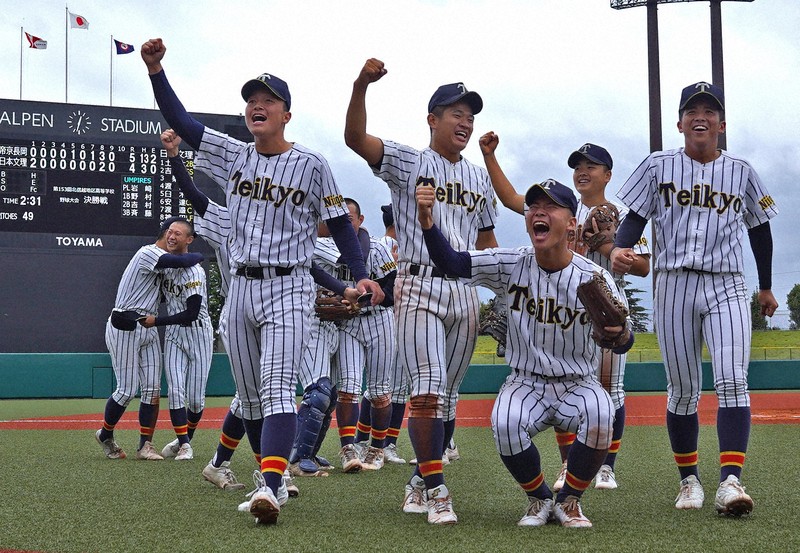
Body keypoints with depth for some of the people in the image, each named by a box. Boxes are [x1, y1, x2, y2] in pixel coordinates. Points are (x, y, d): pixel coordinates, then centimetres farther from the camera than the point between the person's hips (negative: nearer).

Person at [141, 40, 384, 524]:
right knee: (250, 397, 10)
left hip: (288, 289, -5)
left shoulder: (310, 164, -3)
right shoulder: (234, 155, 9)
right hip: (242, 288, 6)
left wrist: (361, 276, -12)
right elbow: (180, 120, 5)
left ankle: (269, 487, -31)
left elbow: (339, 223, 0)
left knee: (278, 389, -19)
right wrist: (156, 70, -8)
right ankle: (273, 472, 25)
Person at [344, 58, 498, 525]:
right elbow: (356, 138, -15)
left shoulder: (479, 178, 17)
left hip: (465, 292, 6)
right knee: (428, 387, -14)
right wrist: (362, 85, -30)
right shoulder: (408, 163, 1)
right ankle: (435, 489, -11)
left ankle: (421, 481, 20)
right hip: (419, 286, -6)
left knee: (449, 395, 8)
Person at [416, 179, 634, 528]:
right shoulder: (511, 265, -5)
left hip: (577, 385, -1)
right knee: (505, 424, -31)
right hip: (526, 383, 1)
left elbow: (622, 344, -11)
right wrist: (427, 221, -32)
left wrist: (619, 332, -36)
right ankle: (540, 499, -1)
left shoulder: (595, 278, -10)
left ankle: (569, 501, -6)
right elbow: (450, 262, -15)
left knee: (600, 416, -33)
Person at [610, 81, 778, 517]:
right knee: (683, 390, 3)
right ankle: (689, 480, 15)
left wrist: (766, 286, 23)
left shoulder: (741, 172, 9)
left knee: (732, 381, -15)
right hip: (674, 286, 0)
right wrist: (620, 249, -20)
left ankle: (730, 481, -22)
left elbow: (760, 228, 19)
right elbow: (635, 217, 2)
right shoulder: (659, 166, 5)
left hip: (727, 288, 0)